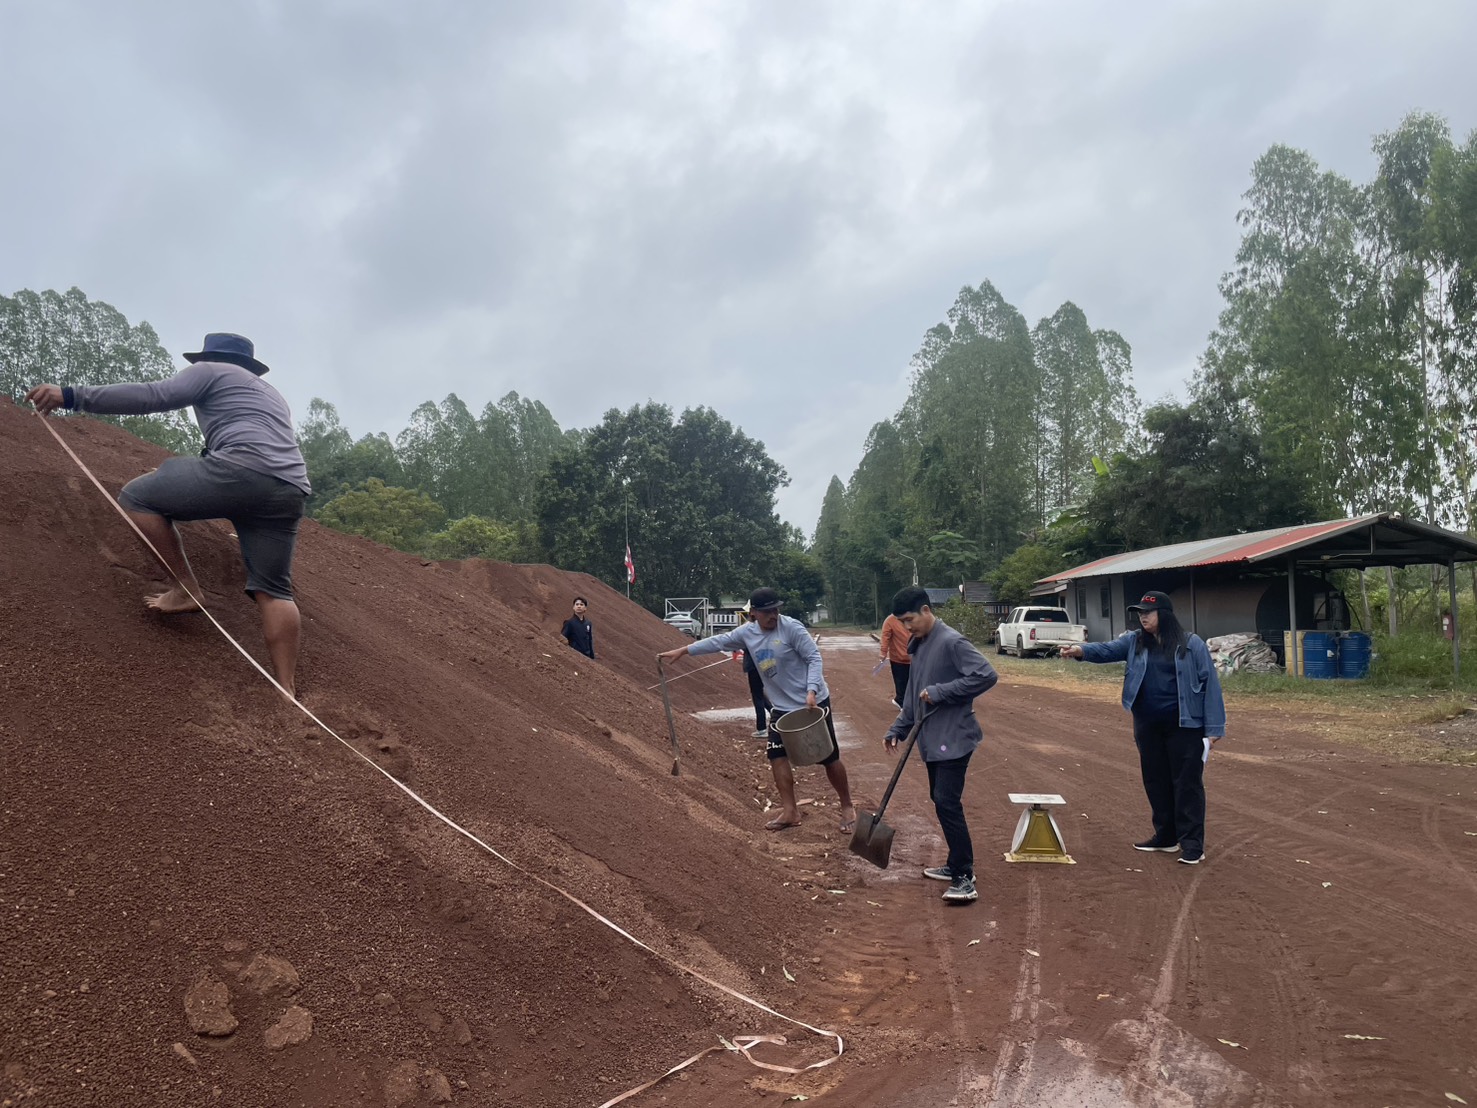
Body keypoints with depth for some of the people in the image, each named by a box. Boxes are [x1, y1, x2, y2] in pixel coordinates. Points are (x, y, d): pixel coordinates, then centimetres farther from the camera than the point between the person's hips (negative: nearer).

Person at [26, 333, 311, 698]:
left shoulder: (211, 371, 17)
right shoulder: (272, 396, 39)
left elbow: (152, 396, 3)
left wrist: (72, 396, 2)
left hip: (244, 468, -7)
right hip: (291, 491, 8)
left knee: (136, 498, 8)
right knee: (273, 591, 8)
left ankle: (187, 588, 4)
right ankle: (287, 691, 0)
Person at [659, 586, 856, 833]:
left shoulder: (792, 627, -17)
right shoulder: (747, 632, 0)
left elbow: (814, 658, -17)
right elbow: (718, 642, 11)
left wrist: (811, 691, -29)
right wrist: (683, 650, 15)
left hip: (814, 704, -6)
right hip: (783, 707, 6)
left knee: (829, 757, 2)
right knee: (777, 754, 3)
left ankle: (847, 808, 18)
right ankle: (790, 811, 14)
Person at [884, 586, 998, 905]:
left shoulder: (951, 642, -16)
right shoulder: (918, 646, 12)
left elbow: (987, 675, -25)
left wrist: (940, 692, -24)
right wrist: (898, 729, 17)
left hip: (953, 739, -9)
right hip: (931, 740, 9)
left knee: (947, 803, -13)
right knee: (939, 801, 14)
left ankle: (965, 879, -8)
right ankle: (956, 864, 27)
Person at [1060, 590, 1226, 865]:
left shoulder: (1191, 644, -6)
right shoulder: (1134, 641, 5)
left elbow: (1210, 684, -6)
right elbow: (1108, 650, -9)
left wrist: (1214, 727, -10)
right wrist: (1081, 650, -30)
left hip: (1184, 726, -4)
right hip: (1148, 727, 5)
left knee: (1187, 783, 0)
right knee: (1155, 781, 12)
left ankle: (1192, 844, 7)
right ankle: (1165, 837, 26)